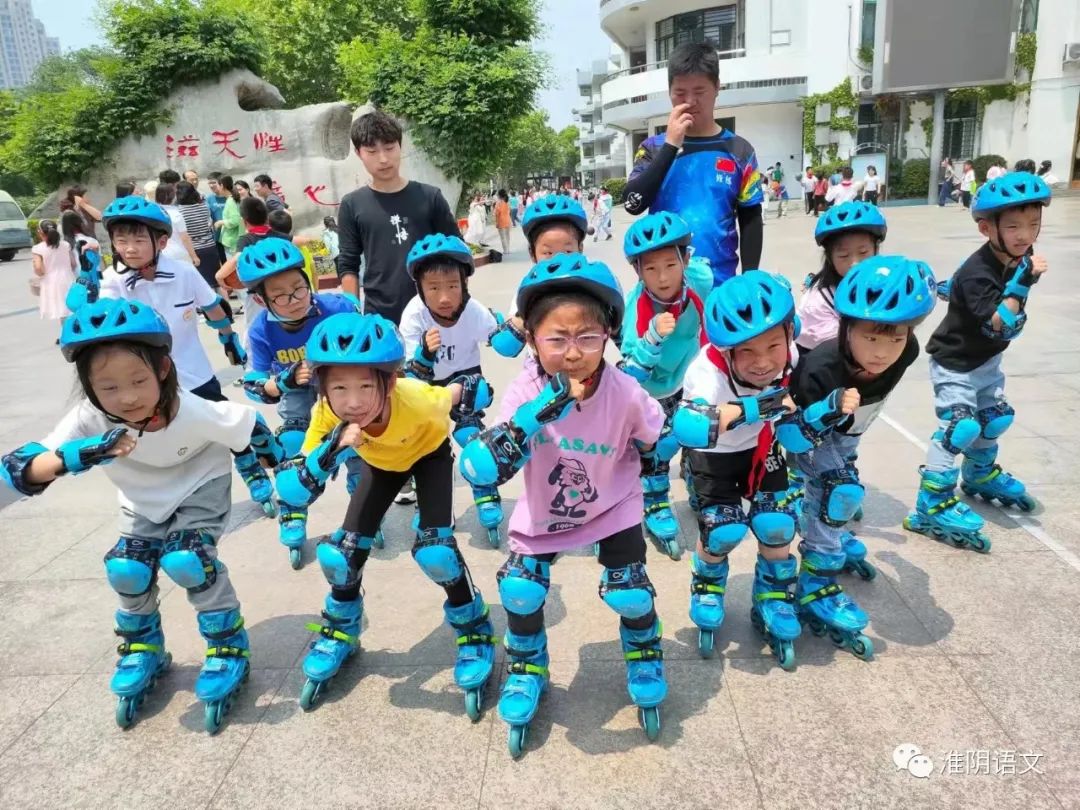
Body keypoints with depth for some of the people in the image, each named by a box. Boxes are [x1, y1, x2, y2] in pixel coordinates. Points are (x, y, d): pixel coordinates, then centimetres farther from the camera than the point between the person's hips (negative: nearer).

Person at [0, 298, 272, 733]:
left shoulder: (197, 413, -37)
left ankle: (229, 648, 1)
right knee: (125, 570, -9)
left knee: (186, 561, -22)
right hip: (143, 501, 4)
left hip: (201, 490, -3)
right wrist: (73, 457, -55)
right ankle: (142, 649, 21)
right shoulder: (89, 419, -31)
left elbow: (249, 430, -19)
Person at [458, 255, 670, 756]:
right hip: (543, 513, 1)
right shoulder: (525, 392, -30)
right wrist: (538, 412, -50)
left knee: (630, 593, -5)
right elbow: (477, 472, -41)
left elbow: (658, 444, -6)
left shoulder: (626, 394, -29)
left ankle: (643, 658, 32)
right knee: (519, 591, -7)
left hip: (613, 507, 0)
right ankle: (526, 670, 26)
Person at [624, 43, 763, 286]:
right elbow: (634, 204, -11)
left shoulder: (738, 151, 5)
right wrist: (671, 145, -12)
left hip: (720, 282, 0)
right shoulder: (653, 147, 5)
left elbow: (751, 220, 7)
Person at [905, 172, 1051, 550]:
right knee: (959, 428, -17)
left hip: (987, 360, 9)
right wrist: (1024, 282, -37)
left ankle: (980, 475, 46)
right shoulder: (976, 273, -28)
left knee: (997, 417, 20)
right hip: (955, 363, -9)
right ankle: (931, 507, -13)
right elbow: (998, 322, -33)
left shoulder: (1021, 260, -2)